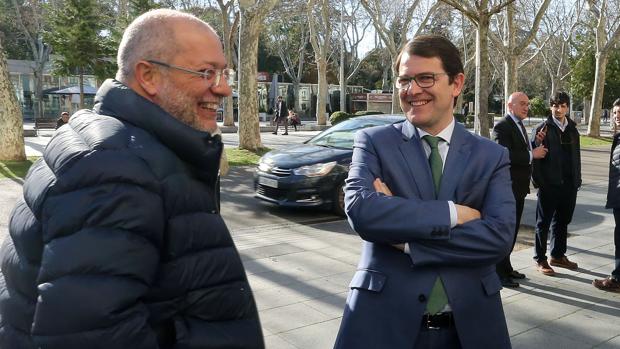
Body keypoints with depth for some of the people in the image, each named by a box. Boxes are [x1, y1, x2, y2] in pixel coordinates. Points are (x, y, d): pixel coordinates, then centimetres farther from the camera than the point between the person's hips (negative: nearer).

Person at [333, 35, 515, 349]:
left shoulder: (492, 156, 1)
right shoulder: (373, 142, -3)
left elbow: (499, 236, -12)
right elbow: (361, 211, -20)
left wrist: (407, 240, -17)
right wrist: (453, 212, -17)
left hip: (468, 323, 2)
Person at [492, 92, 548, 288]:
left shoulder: (519, 126, 16)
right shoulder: (501, 127, -14)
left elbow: (522, 151, 15)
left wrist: (535, 145, -1)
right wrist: (531, 155, -20)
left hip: (518, 188, 9)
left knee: (512, 230, 16)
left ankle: (506, 268, 28)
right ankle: (499, 273, 9)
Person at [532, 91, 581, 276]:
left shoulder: (572, 129, 11)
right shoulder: (543, 128, -6)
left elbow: (576, 156, 13)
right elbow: (534, 155, -11)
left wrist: (577, 180, 8)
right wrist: (538, 181, -16)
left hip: (569, 184, 6)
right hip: (549, 185, -6)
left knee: (563, 221, 16)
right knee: (544, 223, 4)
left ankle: (558, 255, 30)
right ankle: (540, 260, 13)